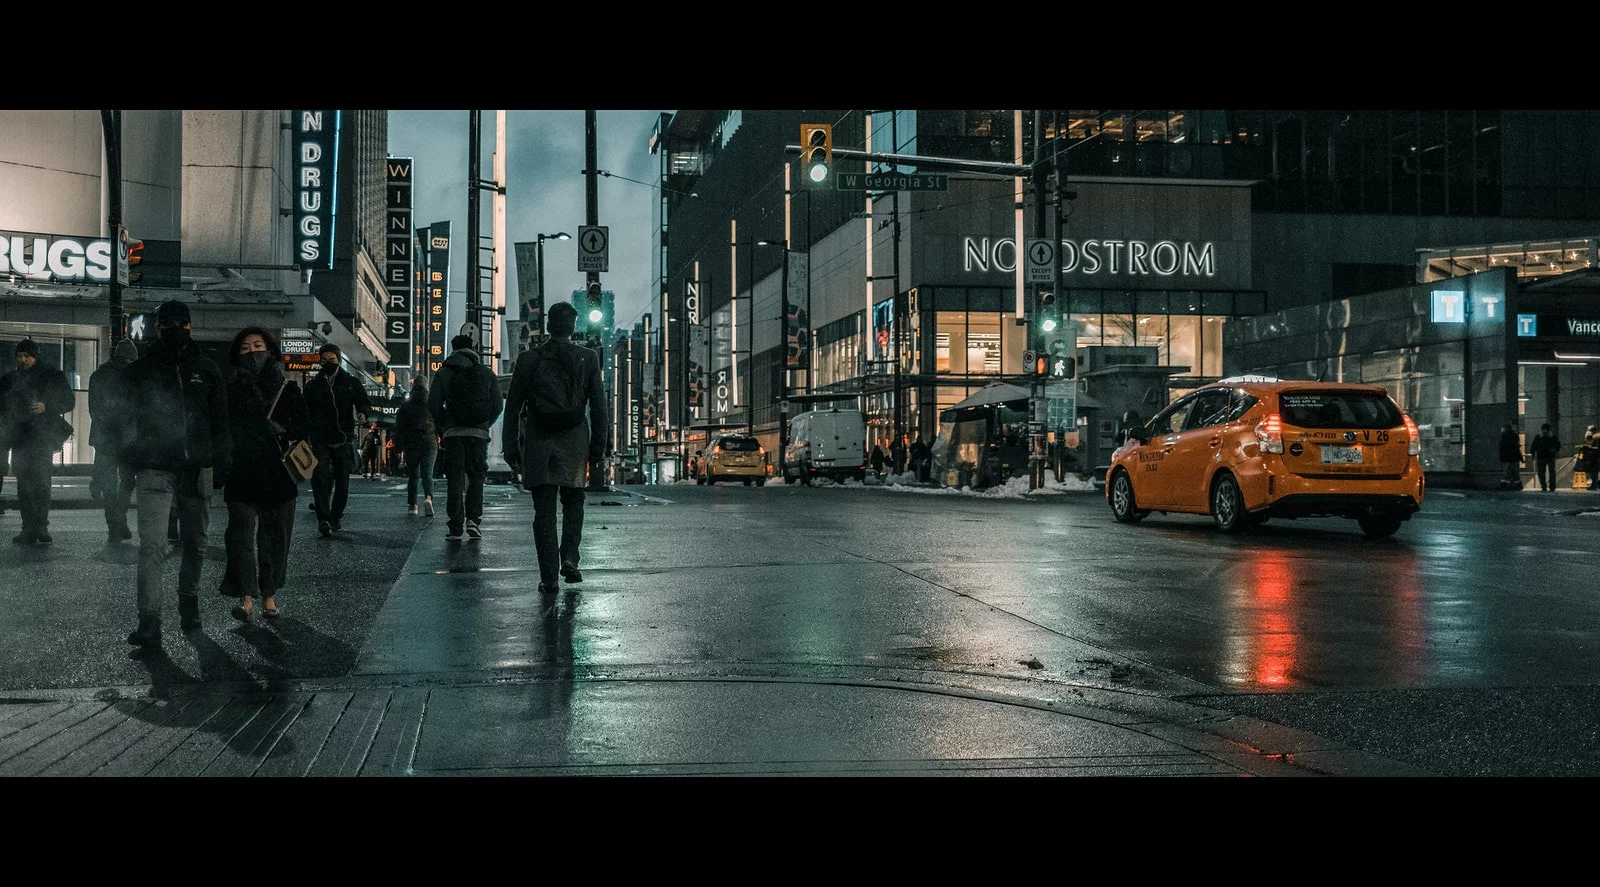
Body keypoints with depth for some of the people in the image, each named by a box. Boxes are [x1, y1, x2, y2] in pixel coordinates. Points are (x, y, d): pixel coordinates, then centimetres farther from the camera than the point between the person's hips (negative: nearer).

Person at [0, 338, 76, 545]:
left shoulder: (52, 376, 4)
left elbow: (68, 402, 3)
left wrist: (46, 407, -14)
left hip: (42, 435, -4)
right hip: (19, 438, 4)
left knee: (39, 479, -15)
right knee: (24, 483, 2)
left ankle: (40, 526, -16)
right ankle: (30, 529, 4)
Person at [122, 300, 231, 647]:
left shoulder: (207, 370, 9)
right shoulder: (140, 370, 5)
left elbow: (220, 422, 10)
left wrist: (222, 465, 4)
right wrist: (126, 465, 2)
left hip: (197, 469, 2)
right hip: (154, 469, -2)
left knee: (195, 543, 13)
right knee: (152, 545, -14)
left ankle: (189, 605, 29)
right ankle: (149, 622, -17)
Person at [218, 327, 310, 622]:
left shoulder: (288, 389, 7)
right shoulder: (230, 390, 8)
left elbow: (304, 427, 2)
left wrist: (281, 429, -16)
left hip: (278, 474, 1)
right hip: (242, 474, -1)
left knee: (275, 536, 4)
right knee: (241, 534, -11)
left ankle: (269, 595, 15)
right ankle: (246, 598, -12)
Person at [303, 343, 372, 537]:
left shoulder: (351, 382, 9)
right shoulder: (312, 385, 12)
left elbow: (364, 402, 4)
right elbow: (305, 413, 14)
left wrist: (362, 412, -21)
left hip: (344, 440, 0)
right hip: (320, 440, 0)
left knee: (342, 481, 5)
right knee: (320, 478, -15)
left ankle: (337, 517, 21)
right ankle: (323, 519, -20)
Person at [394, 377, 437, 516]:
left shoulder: (405, 406, 3)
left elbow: (399, 429, 1)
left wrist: (400, 448, 3)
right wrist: (439, 444, 12)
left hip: (411, 447, 0)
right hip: (430, 446, 0)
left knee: (413, 476, 12)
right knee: (427, 475, -1)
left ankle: (412, 505, 14)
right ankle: (428, 498, -27)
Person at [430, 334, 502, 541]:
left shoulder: (444, 373, 2)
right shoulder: (487, 374, 7)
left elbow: (433, 405, -3)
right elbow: (497, 406, 4)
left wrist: (443, 427, 11)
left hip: (453, 433, -1)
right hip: (479, 433, 1)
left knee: (455, 480, 2)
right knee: (476, 477, 12)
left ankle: (455, 528, -1)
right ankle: (473, 519, -3)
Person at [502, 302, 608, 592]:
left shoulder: (527, 360, 1)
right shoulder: (587, 358, 0)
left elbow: (513, 407, 2)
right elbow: (598, 407, 0)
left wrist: (511, 447, 8)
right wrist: (598, 447, 6)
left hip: (537, 444, 0)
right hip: (575, 443, 0)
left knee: (544, 510, 4)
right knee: (573, 502, 18)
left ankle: (549, 576, 1)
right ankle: (569, 558, 1)